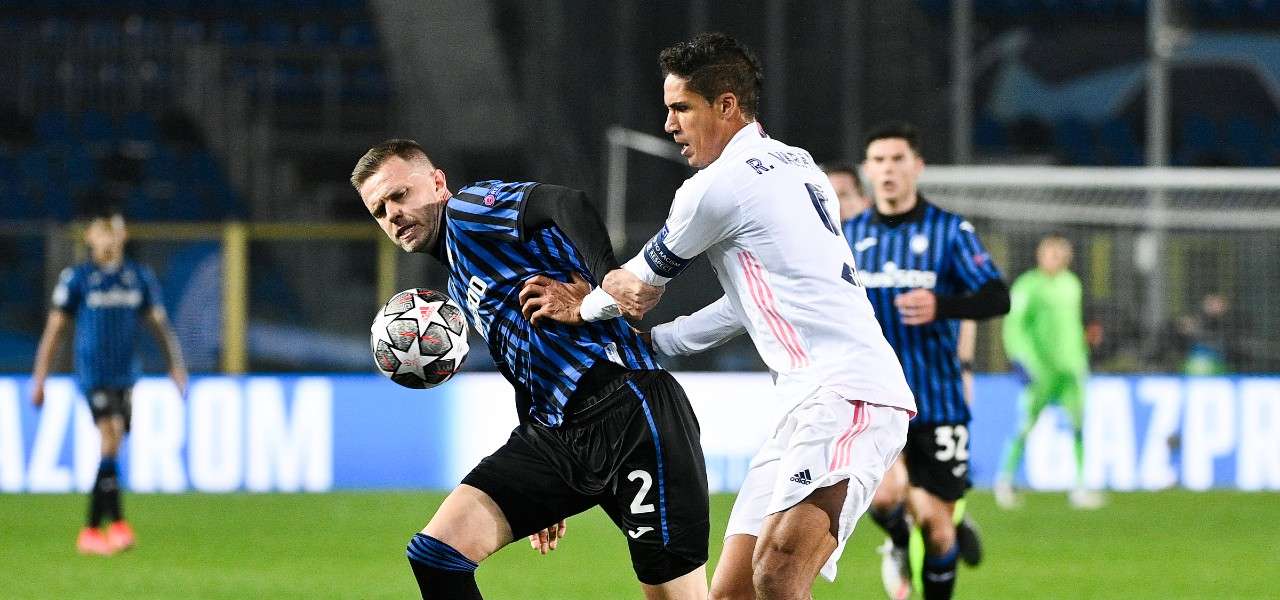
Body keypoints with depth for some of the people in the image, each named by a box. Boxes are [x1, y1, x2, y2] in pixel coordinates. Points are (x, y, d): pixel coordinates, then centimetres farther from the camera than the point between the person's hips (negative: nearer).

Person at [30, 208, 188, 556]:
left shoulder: (140, 278, 9)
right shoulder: (76, 279, -2)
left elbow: (159, 324, 12)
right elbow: (54, 330, 0)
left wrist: (176, 364, -2)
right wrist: (39, 379, -3)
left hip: (125, 376, 4)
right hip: (94, 377, -4)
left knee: (111, 451, 7)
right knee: (110, 443, -18)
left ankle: (91, 531, 16)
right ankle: (117, 524, -19)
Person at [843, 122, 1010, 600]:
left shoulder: (950, 231, -2)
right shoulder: (849, 236, 7)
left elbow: (997, 298, -11)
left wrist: (941, 305, -28)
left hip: (937, 399, -1)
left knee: (936, 523, -1)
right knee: (885, 493, -23)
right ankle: (898, 547, 12)